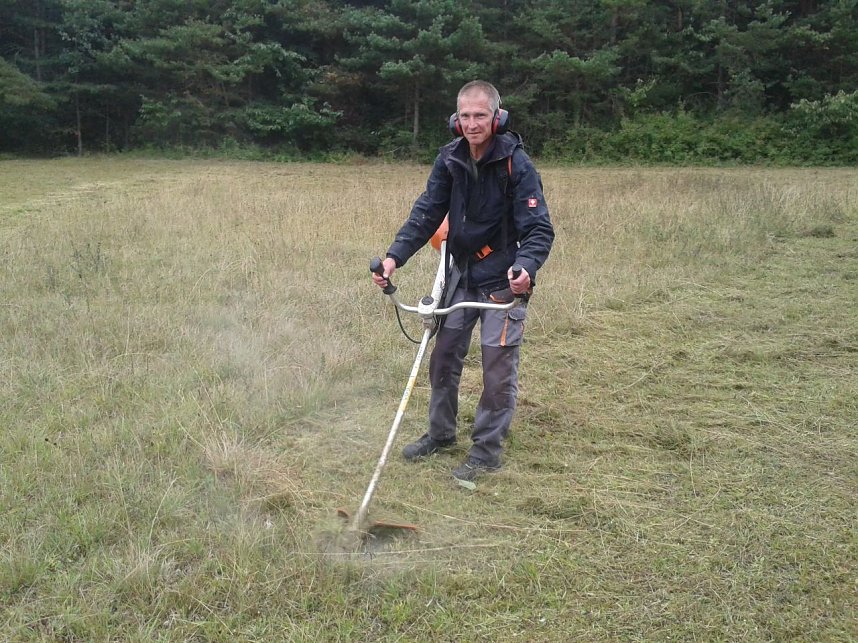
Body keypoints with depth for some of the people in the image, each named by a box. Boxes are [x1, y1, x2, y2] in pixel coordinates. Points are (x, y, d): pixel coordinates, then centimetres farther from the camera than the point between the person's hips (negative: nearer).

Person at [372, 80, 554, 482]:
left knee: (498, 368, -1)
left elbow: (539, 229, -22)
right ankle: (441, 433, 31)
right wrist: (395, 256, -17)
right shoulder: (450, 159, -3)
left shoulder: (516, 163, -19)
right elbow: (426, 214, -3)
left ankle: (487, 450, 14)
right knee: (443, 357, 13)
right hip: (462, 275, 6)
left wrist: (526, 268, -42)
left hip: (503, 281, -5)